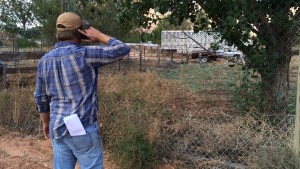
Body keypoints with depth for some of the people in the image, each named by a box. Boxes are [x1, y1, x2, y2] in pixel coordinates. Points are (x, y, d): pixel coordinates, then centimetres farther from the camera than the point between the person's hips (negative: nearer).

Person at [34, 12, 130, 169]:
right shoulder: (84, 54, -16)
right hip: (83, 129, -6)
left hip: (59, 128, 6)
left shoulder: (45, 60, 3)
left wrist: (46, 122, 25)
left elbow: (41, 97, 11)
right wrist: (100, 36, 2)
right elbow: (122, 50, -10)